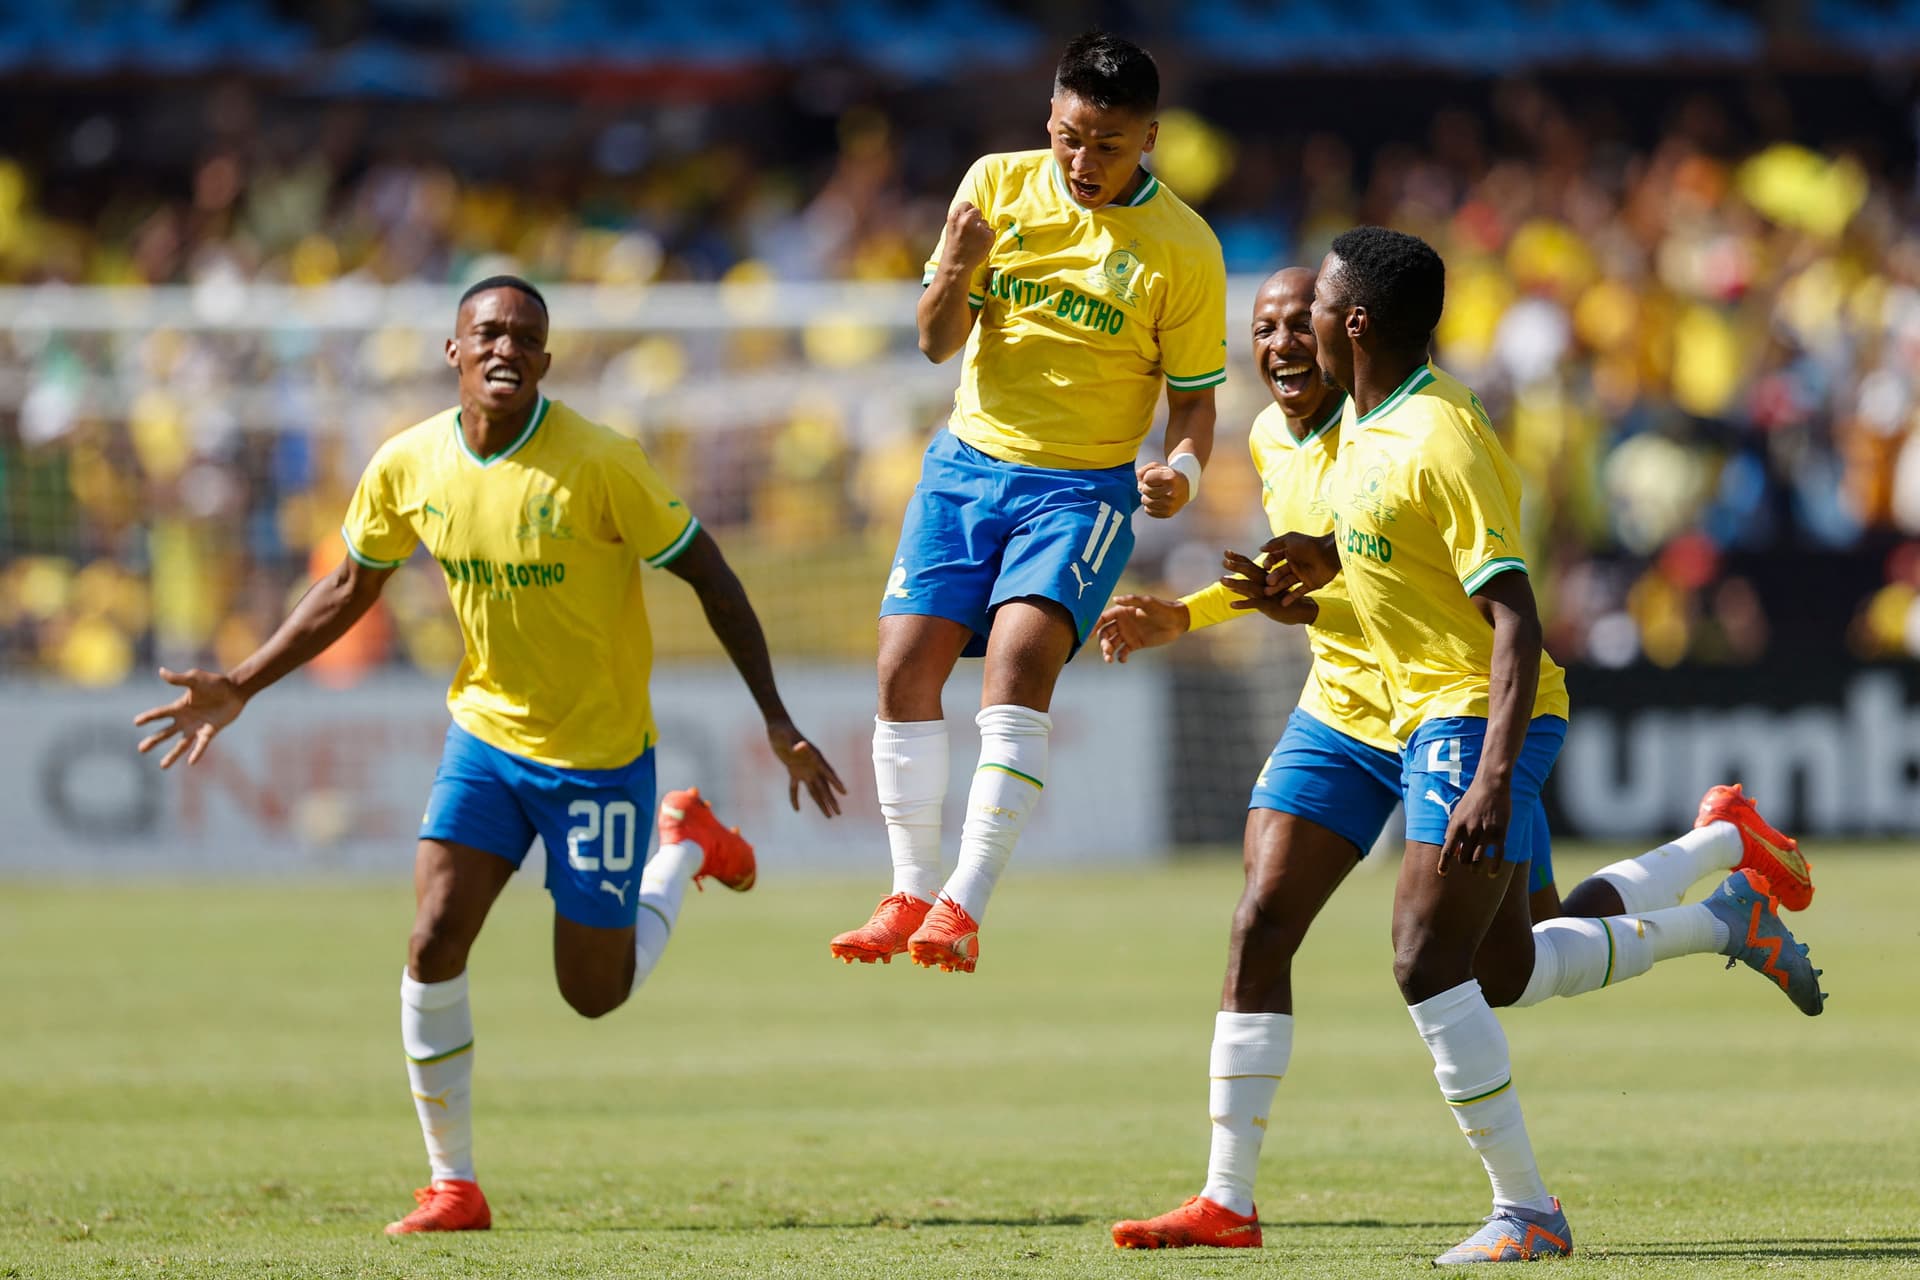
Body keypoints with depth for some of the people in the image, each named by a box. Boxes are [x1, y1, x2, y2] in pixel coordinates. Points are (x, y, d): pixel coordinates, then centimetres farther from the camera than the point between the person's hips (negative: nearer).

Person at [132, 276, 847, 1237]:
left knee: (595, 991, 5)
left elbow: (707, 575, -12)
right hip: (485, 729, 3)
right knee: (433, 945, -14)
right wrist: (240, 687, 2)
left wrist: (777, 723, -14)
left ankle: (686, 847, 35)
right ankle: (452, 1186, -2)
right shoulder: (409, 465, -8)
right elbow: (349, 589, 9)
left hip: (599, 752, -3)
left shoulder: (601, 464, -21)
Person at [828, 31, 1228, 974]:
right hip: (968, 463, 3)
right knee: (904, 667, -7)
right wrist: (956, 270, -19)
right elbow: (937, 342, 3)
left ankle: (964, 907, -26)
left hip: (1085, 488, -3)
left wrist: (1182, 471, -21)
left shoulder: (1183, 250, -7)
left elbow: (1194, 397, 1)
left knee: (1019, 658, -24)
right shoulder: (998, 186, 0)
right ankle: (910, 893, 10)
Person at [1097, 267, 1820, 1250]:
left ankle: (1721, 840, 31)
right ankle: (1227, 1203, -10)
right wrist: (1180, 616, 13)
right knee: (1259, 926, -10)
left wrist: (1314, 608, -38)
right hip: (1339, 717, 6)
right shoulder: (1270, 440, 4)